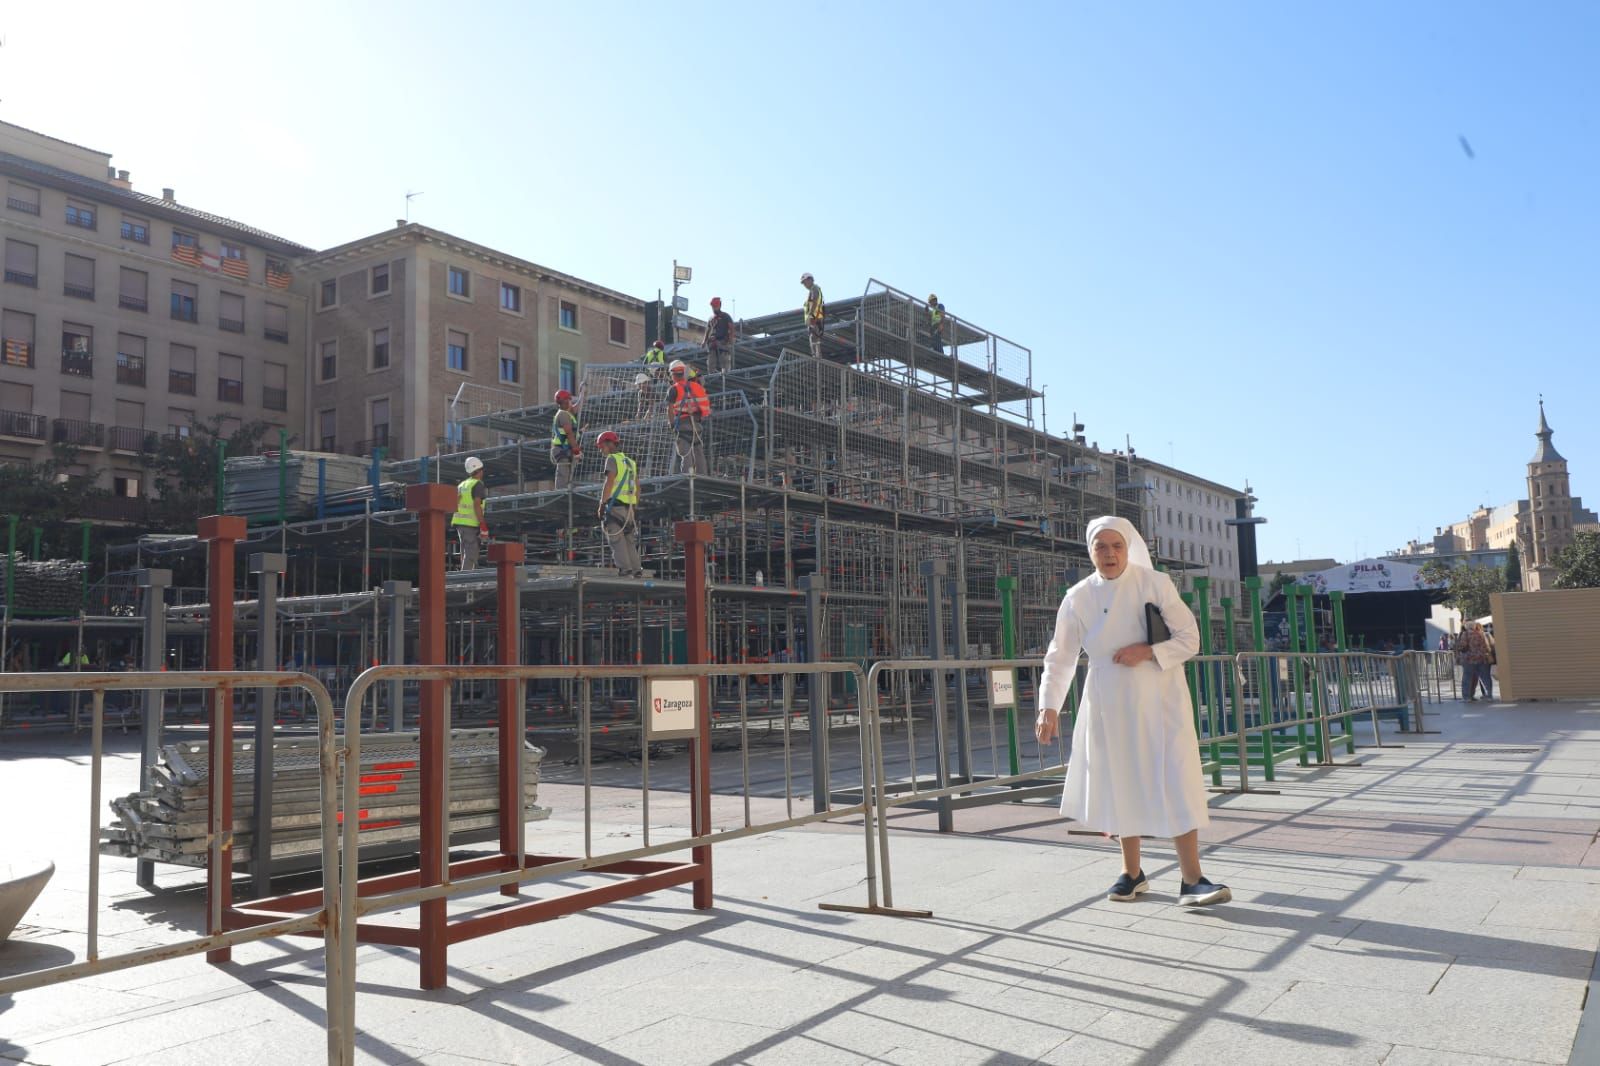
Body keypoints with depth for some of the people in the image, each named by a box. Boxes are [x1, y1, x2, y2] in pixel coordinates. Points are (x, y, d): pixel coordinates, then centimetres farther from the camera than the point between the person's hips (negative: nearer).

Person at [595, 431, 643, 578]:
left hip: (615, 505, -7)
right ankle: (636, 570, 8)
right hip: (630, 507, 7)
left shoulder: (613, 459, -3)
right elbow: (637, 488, 18)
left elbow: (609, 484, -12)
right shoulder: (631, 462, 20)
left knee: (617, 540, -6)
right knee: (629, 541, 13)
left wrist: (602, 505, -11)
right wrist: (636, 508, 20)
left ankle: (625, 569, -13)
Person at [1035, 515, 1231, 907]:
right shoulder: (1077, 598, 0)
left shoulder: (1155, 584, -5)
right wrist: (1050, 707, -7)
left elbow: (1189, 639, -4)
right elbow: (1060, 657, 2)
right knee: (1121, 787, 10)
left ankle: (1192, 880, -1)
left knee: (1176, 785, -7)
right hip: (1109, 705, 2)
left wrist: (1148, 651, -20)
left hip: (1159, 701, -2)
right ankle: (1132, 873, 25)